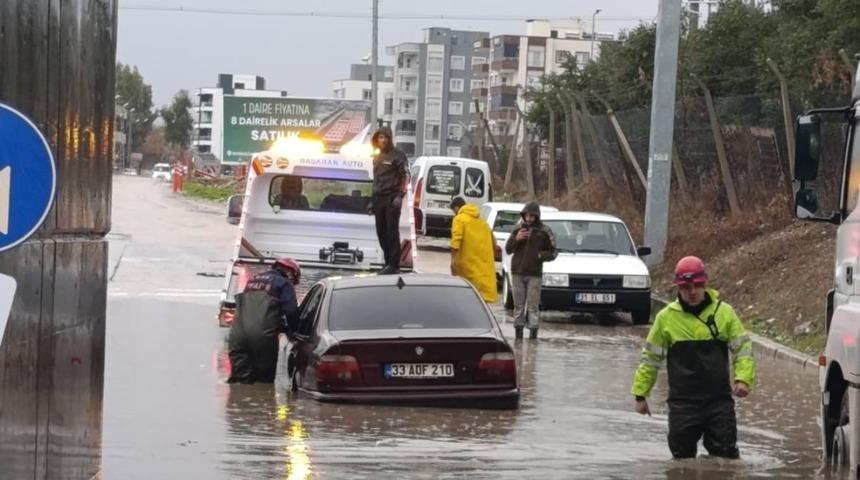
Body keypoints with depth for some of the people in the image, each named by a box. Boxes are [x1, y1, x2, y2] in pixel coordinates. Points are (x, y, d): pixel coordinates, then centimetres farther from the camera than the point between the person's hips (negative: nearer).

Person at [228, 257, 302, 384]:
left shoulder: (254, 280, 29)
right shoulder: (284, 284, 7)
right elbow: (291, 311, -4)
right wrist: (292, 331, 16)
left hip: (238, 334, 5)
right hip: (263, 335, -5)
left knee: (239, 380, 1)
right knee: (264, 380, 3)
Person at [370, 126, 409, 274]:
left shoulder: (398, 156, -3)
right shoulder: (377, 157, 19)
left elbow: (406, 177, -9)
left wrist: (400, 196, -18)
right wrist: (372, 200, 18)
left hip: (392, 199, -7)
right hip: (379, 199, 7)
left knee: (392, 232, -8)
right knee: (381, 232, 7)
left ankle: (394, 264, -7)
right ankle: (388, 262, 15)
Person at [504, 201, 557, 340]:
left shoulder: (544, 231, 0)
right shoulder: (518, 228, 7)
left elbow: (553, 253, 5)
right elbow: (508, 249, 9)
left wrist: (541, 256, -14)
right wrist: (516, 239, -10)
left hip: (534, 274, -3)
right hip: (517, 273, 3)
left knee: (533, 306, -4)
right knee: (518, 305, 7)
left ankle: (533, 333, -3)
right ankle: (518, 333, 13)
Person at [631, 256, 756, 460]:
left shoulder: (724, 312, 1)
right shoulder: (666, 317, 1)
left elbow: (743, 348, 5)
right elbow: (651, 357, 10)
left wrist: (743, 379, -13)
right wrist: (640, 394, 10)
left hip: (719, 399, 0)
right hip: (683, 402, 0)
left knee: (725, 454, -1)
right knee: (683, 456, 5)